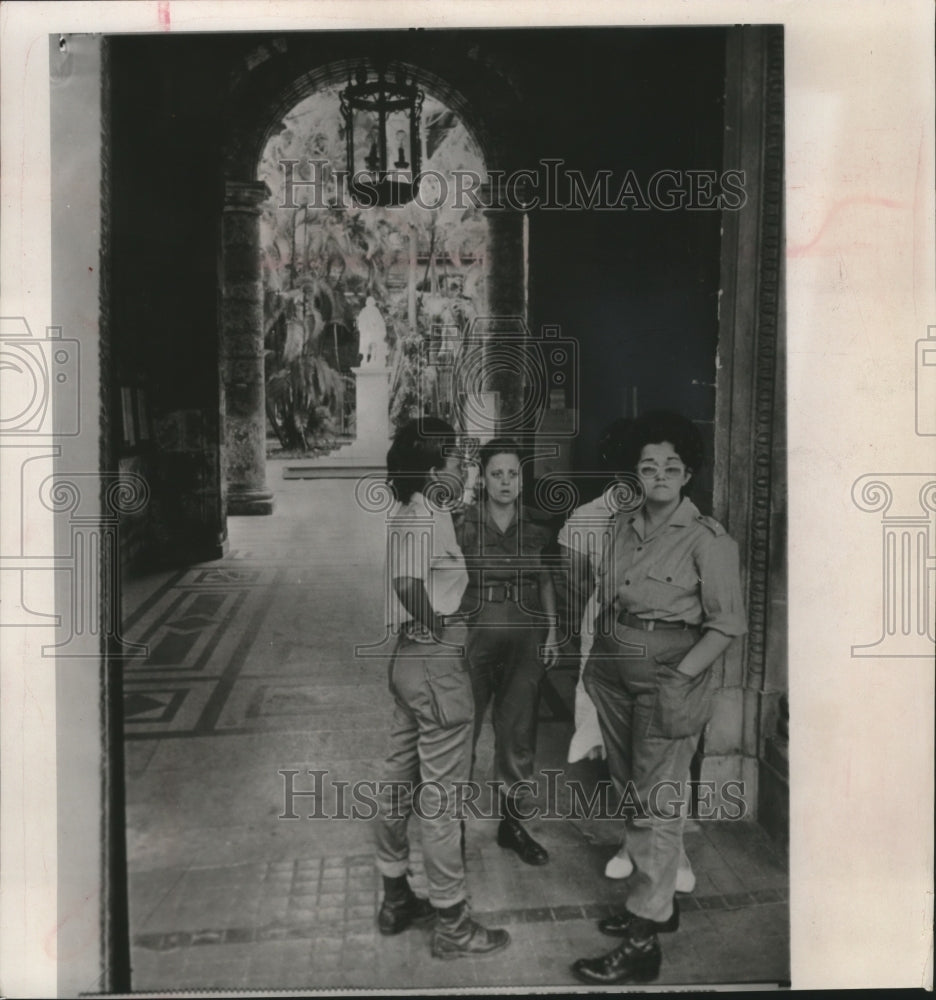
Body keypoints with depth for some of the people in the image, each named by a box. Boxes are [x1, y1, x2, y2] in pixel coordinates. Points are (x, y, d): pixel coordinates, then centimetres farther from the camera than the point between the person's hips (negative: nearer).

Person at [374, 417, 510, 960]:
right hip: (438, 659, -10)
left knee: (401, 780, 18)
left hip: (410, 656, 10)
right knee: (442, 793, 2)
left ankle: (396, 899, 34)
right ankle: (452, 923, 16)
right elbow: (409, 581, -32)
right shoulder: (428, 517, -18)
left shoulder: (412, 514, 11)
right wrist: (437, 628, -18)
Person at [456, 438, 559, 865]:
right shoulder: (462, 524, -5)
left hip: (525, 637, 3)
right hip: (474, 632, -2)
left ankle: (513, 823, 25)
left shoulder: (536, 526, 3)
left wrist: (551, 632, 7)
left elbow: (545, 581, 13)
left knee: (518, 732, 8)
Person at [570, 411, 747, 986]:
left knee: (658, 805, 0)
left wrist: (681, 676, -20)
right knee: (630, 790, 17)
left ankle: (643, 941, 11)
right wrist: (597, 661, 8)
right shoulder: (624, 528, 8)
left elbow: (728, 623, -12)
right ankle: (660, 901, 36)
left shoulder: (707, 539, -11)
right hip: (613, 673, 7)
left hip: (668, 678, -7)